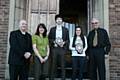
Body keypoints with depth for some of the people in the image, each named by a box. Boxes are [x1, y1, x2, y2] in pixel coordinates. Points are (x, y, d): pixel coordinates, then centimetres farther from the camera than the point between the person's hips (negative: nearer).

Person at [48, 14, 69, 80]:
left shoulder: (65, 30, 11)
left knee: (62, 65, -1)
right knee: (53, 65, 0)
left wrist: (64, 42, -9)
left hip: (62, 49, 0)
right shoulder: (52, 29, 10)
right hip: (54, 48, 0)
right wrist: (54, 41, -10)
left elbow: (68, 40, 10)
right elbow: (49, 39, 7)